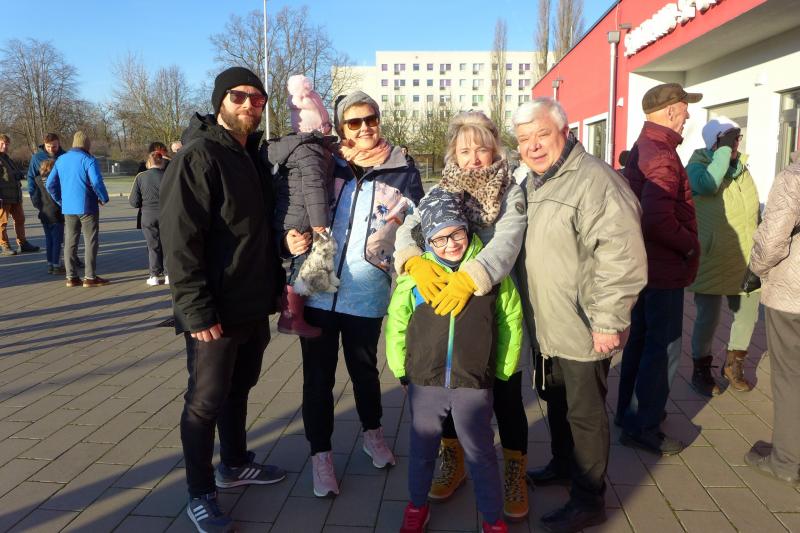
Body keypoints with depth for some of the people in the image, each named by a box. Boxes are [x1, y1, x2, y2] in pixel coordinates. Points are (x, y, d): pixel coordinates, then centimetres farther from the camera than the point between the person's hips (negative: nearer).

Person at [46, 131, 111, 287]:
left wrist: (61, 201, 18)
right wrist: (104, 198, -6)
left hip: (68, 208, 6)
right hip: (87, 207, -6)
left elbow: (50, 184, 10)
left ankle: (71, 277, 13)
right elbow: (97, 183, -20)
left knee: (70, 242, 10)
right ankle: (90, 277, 1)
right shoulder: (88, 160, -9)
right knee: (91, 242, 1)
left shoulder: (61, 160, 10)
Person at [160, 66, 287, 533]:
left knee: (239, 390, 21)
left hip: (254, 305, 8)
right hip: (216, 312, -8)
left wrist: (276, 285, 12)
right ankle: (201, 495, 22)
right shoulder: (199, 156, -14)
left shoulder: (254, 156, 11)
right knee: (206, 401, 5)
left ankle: (234, 464, 40)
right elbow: (179, 239, -20)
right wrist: (197, 310, -23)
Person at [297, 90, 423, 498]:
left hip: (366, 295, -1)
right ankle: (320, 454, 25)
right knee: (318, 375, 8)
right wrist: (291, 237, -8)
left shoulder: (403, 174, 1)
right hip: (317, 291, 1)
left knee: (364, 369, 17)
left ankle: (372, 433, 43)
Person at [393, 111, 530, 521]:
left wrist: (470, 276, -41)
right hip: (447, 307, 3)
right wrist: (415, 261, -34)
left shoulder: (511, 193, -7)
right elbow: (407, 229, -11)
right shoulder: (440, 191, 1)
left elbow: (506, 243, -24)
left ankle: (514, 472, 31)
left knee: (506, 393, 8)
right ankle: (454, 459, 40)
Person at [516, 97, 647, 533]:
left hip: (583, 331, -8)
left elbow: (622, 257, -26)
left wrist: (608, 323, -23)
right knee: (556, 402, 24)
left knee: (584, 414, 6)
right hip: (547, 327, 9)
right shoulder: (532, 182, 9)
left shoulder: (593, 180, -21)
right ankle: (562, 464, 45)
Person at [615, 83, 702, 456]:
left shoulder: (642, 148, 11)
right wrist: (690, 245, -18)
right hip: (664, 269, -10)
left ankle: (629, 412, 33)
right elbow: (659, 220, -34)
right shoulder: (662, 157, -21)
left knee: (641, 339, 19)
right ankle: (643, 427, 12)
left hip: (645, 264, 10)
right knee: (664, 349, 1)